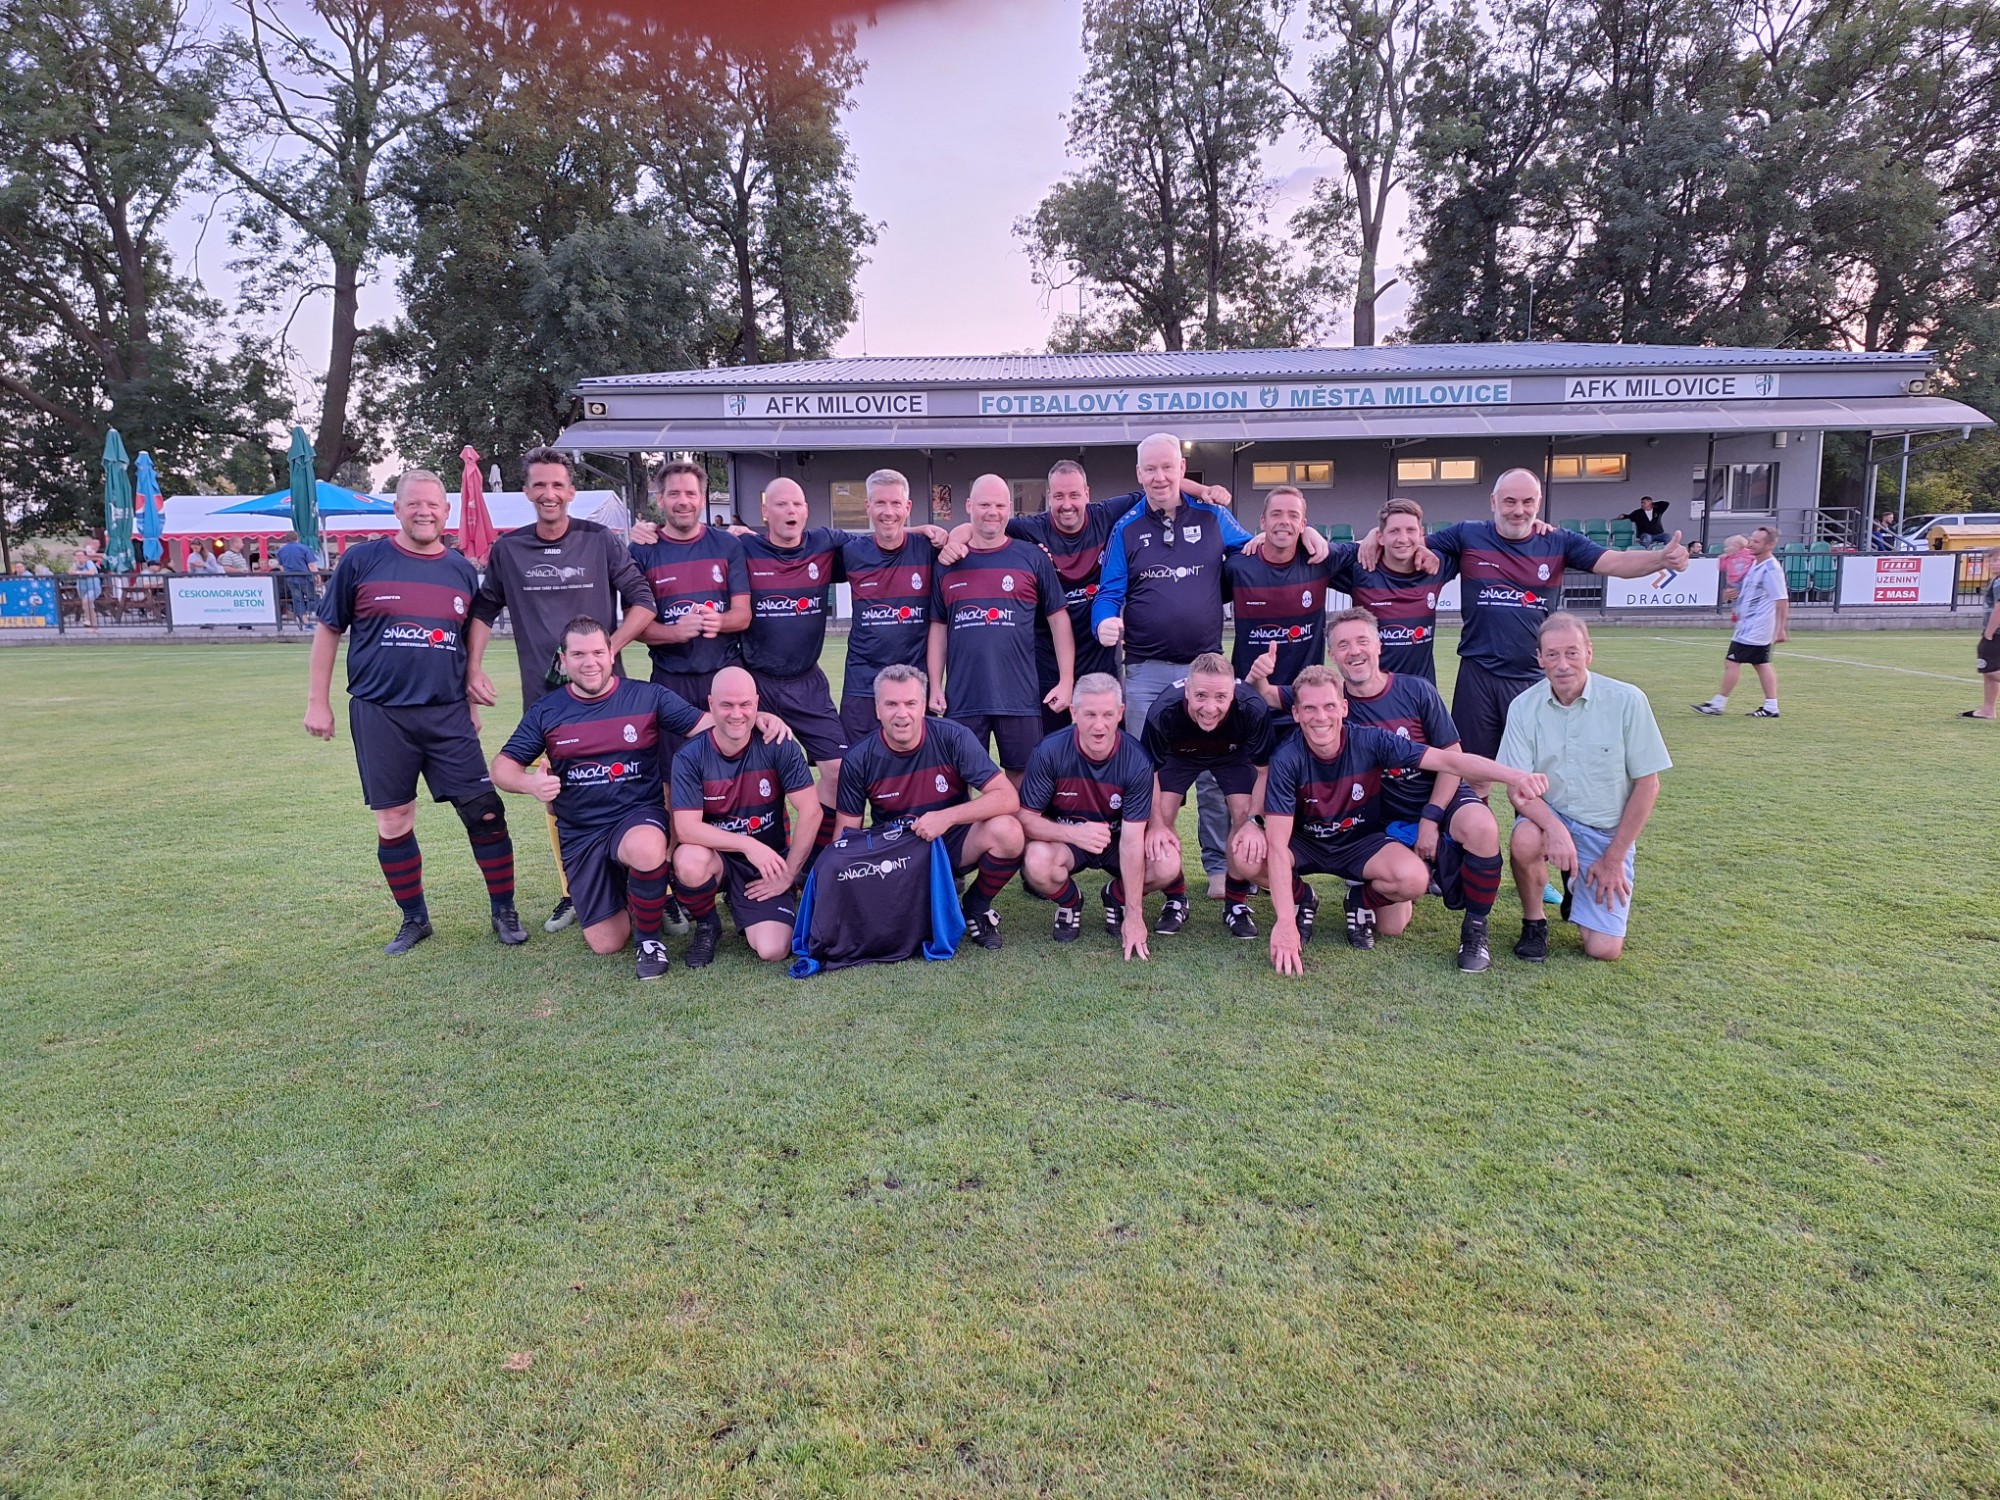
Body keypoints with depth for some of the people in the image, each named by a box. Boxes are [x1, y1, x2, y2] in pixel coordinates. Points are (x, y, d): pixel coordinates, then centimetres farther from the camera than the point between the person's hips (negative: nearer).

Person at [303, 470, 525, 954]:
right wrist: (317, 702, 2)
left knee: (485, 811, -3)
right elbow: (328, 630, 5)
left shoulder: (461, 569, 8)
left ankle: (504, 911, 11)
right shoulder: (363, 560, 0)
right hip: (380, 715, -1)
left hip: (448, 715, 1)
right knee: (393, 820, 6)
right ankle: (414, 918, 22)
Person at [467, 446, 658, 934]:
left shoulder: (600, 540, -2)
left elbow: (642, 601, -2)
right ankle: (575, 892, 20)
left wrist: (609, 649, -13)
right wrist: (474, 671, 5)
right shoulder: (508, 550, 5)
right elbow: (484, 610, 13)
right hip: (543, 693, 2)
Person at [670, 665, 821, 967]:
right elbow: (686, 828, -20)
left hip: (767, 863, 0)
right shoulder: (690, 757, -13)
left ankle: (740, 905, 18)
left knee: (772, 950, -19)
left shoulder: (778, 746, -13)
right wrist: (747, 844, -30)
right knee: (690, 862, -37)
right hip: (715, 857, 0)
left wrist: (789, 874, -13)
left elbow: (810, 811, -13)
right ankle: (707, 925, -1)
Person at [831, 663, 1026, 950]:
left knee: (1006, 831, -30)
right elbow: (846, 832, -3)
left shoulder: (953, 738, -15)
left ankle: (976, 906, 1)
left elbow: (1008, 798, -20)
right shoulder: (859, 759, -11)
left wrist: (947, 817, -30)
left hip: (953, 843, -1)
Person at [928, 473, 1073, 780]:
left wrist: (1066, 680, -3)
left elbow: (1058, 619, 4)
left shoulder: (1033, 558, 3)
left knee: (1022, 776, 7)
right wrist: (935, 687, 4)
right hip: (961, 698, 1)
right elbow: (938, 627, 11)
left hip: (1020, 697, -1)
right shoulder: (947, 563, 9)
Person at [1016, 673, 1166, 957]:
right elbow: (1026, 818, -17)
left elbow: (1131, 839, -22)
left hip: (1115, 839, 1)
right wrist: (1074, 833, -35)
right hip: (1064, 839, -1)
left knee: (1167, 866, -27)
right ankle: (1069, 902, 3)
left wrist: (1134, 917, -22)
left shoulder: (1136, 761, -21)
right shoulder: (1050, 752, -22)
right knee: (1037, 862, -35)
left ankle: (1116, 897, 8)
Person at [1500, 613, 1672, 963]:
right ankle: (1533, 921, -6)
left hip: (1607, 831, 0)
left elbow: (1647, 784, -8)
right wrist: (1554, 828, -32)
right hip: (1550, 815, 1)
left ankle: (1582, 888, 27)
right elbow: (1517, 787, -11)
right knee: (1524, 841, -37)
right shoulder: (1523, 707, -9)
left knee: (1604, 950, -8)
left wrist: (1614, 857, -8)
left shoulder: (1627, 701, -13)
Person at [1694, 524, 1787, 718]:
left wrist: (1781, 629, -19)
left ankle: (1718, 703, 1)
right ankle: (1771, 707, 15)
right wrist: (1735, 592, 8)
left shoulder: (1771, 569, -19)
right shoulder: (1755, 564, 9)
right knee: (1762, 664, 11)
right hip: (1749, 626, 10)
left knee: (1732, 662, -6)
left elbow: (1783, 601, -19)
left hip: (1755, 628, -10)